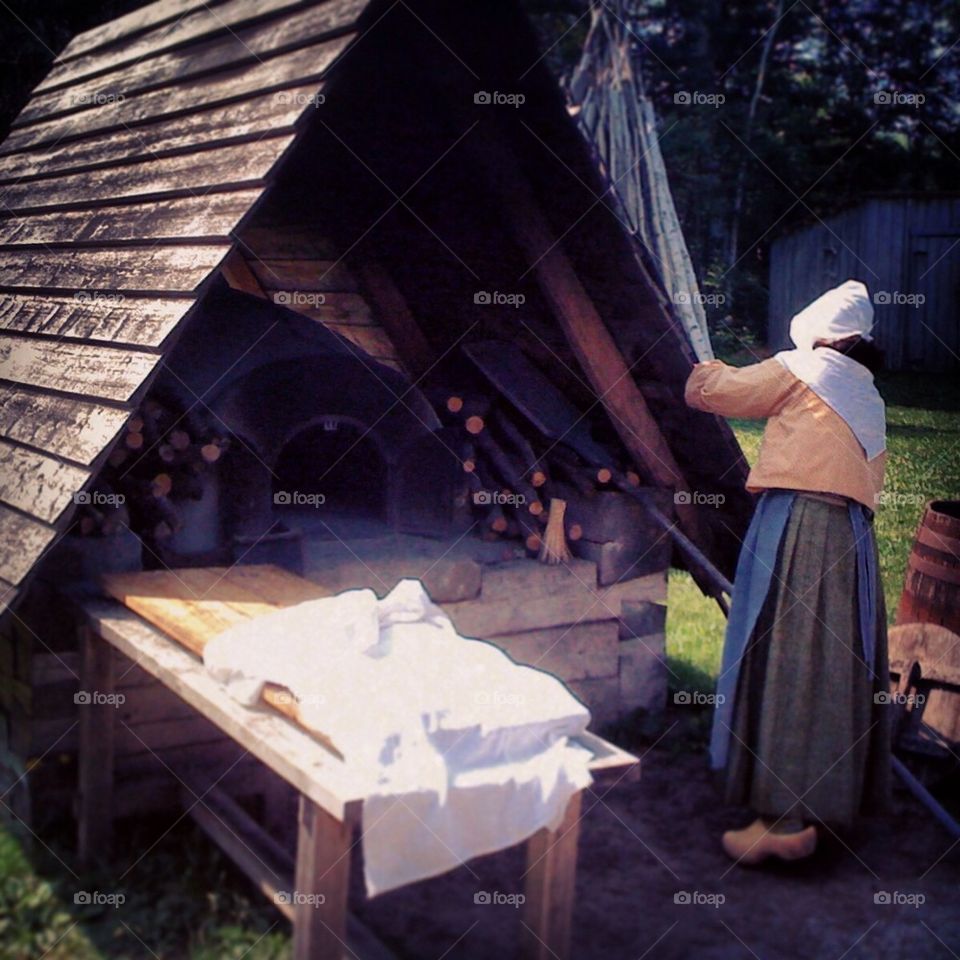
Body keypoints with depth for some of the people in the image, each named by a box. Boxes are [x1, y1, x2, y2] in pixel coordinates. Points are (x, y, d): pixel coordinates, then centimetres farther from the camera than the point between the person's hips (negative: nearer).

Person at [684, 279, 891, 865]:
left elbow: (707, 391, 5)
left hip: (795, 528, -7)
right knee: (838, 666, 10)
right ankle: (829, 801, 18)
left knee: (785, 664, -9)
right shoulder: (871, 399, 21)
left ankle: (785, 819, -11)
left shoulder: (800, 371, 2)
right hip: (854, 541, 7)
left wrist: (711, 370, 28)